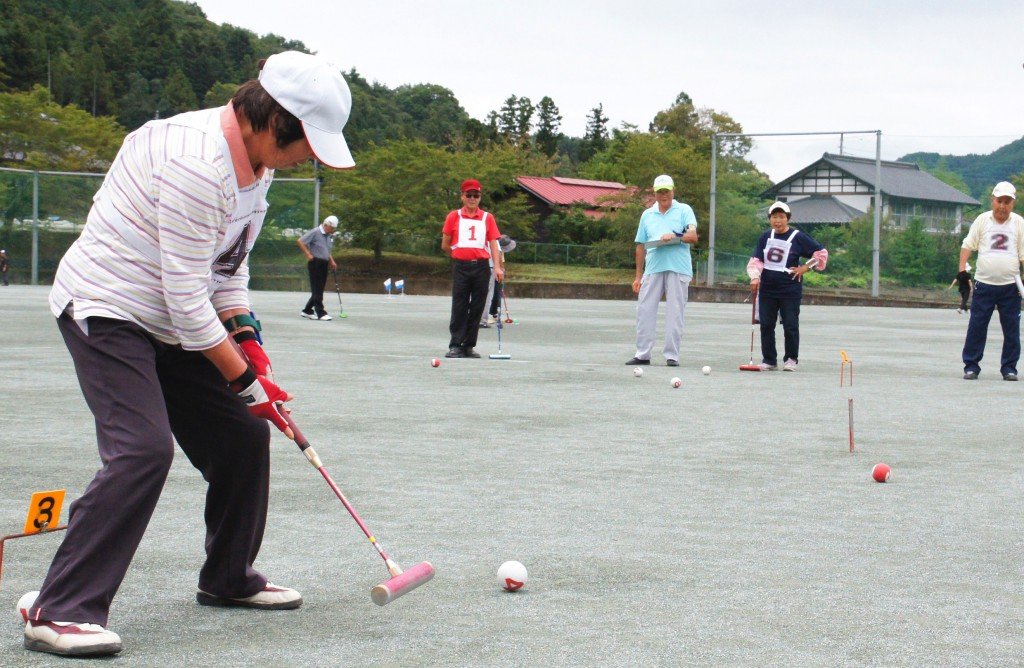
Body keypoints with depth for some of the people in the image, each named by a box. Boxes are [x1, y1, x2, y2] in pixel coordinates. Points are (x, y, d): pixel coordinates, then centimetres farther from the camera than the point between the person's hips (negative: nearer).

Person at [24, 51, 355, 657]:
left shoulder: (256, 161, 5)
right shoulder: (197, 163, -27)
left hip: (174, 327, 10)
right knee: (143, 449, -24)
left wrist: (246, 340, 0)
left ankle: (230, 578, 29)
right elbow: (185, 296, -27)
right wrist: (243, 379, -20)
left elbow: (229, 266, 14)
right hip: (107, 313, -10)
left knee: (243, 434, 9)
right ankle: (60, 613, -19)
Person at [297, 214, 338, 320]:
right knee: (317, 289, -8)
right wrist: (308, 254, -14)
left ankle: (307, 311, 20)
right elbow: (300, 241, -11)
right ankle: (320, 313, -10)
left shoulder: (329, 236, 13)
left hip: (324, 264, 8)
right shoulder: (315, 232, -11)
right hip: (315, 263, -8)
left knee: (319, 290, 10)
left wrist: (332, 261, 14)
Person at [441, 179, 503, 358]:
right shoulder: (453, 217, 5)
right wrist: (460, 254, 10)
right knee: (459, 307, -2)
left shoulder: (488, 218, 8)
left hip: (481, 267, 1)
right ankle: (455, 346, 0)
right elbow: (445, 245, 10)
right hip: (461, 267, -1)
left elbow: (493, 244, 3)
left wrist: (498, 267, -7)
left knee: (477, 308, 3)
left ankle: (469, 346, 10)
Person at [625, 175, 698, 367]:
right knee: (645, 311, -1)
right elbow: (641, 246, 18)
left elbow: (693, 236, -6)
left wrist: (675, 236, -23)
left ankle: (672, 355, 2)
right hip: (652, 269, 3)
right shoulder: (647, 215, 17)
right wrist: (638, 275, 15)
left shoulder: (684, 210, 7)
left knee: (675, 313, -2)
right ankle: (642, 354, 4)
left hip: (678, 270, -3)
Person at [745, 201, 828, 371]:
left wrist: (805, 267, -8)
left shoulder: (798, 237, -6)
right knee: (766, 325, 5)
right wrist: (755, 277, -15)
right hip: (767, 289, 4)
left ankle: (791, 359, 14)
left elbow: (821, 252, -1)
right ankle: (769, 360, 14)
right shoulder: (765, 237, 7)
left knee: (790, 326, 0)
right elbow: (756, 260, 2)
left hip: (790, 291, -4)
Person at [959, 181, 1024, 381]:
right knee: (976, 326, -1)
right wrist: (962, 269, -7)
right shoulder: (982, 220, 4)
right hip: (984, 284, -1)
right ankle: (971, 366, 6)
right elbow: (968, 245, 6)